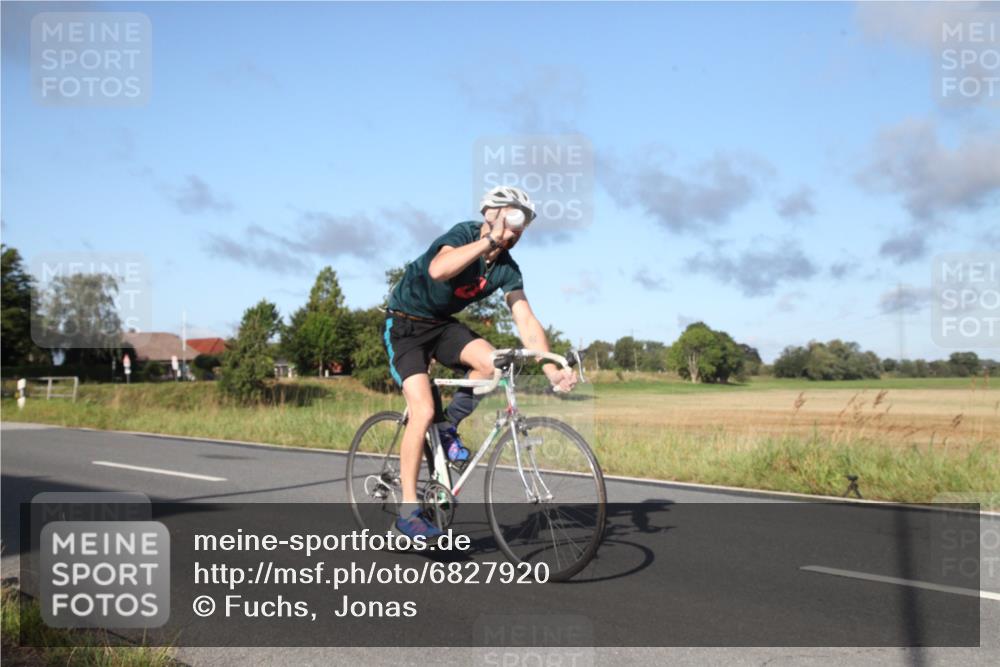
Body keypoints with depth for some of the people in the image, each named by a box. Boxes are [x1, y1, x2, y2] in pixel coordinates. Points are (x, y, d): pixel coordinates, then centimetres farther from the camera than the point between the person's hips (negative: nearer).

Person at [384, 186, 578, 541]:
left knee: (491, 362, -24)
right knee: (424, 410, -20)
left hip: (442, 324, 5)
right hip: (404, 325, -5)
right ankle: (408, 510, -11)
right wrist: (490, 240, -43)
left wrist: (552, 370, -23)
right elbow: (439, 269, -43)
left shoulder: (507, 268, -5)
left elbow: (526, 321, -11)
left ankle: (449, 426, 3)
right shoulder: (464, 234, -22)